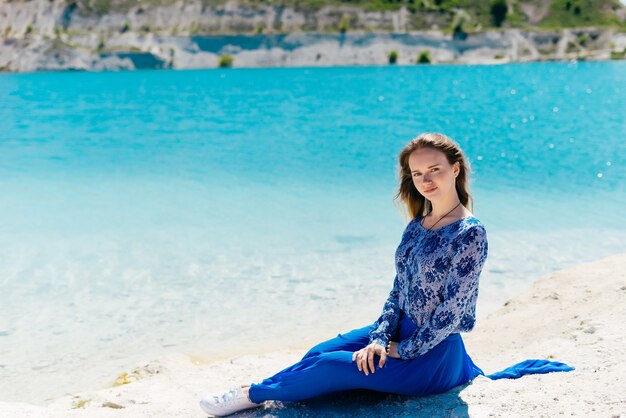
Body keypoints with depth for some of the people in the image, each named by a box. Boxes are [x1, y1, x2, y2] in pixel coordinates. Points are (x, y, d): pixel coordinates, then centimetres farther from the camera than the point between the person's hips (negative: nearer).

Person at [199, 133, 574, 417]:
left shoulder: (470, 233, -19)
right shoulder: (416, 227, 6)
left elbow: (453, 311, -20)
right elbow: (399, 291, 6)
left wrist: (403, 351, -12)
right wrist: (380, 339, -9)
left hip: (435, 353, -8)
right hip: (403, 332, 8)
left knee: (329, 367, -9)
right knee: (319, 353, -1)